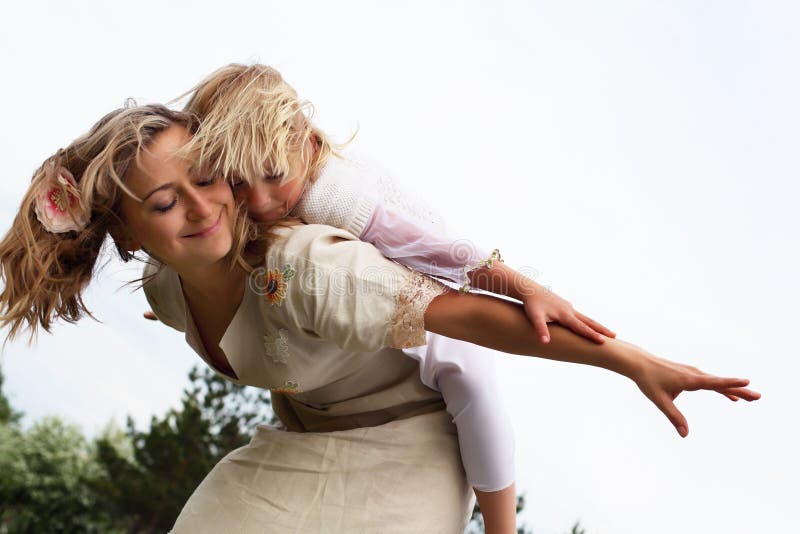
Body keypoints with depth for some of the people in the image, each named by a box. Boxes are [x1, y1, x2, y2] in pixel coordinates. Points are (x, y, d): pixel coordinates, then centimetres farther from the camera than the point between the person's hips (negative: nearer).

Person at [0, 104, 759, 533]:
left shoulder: (304, 266, -34)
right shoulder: (166, 295, -10)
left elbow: (472, 315, -37)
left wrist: (634, 361, -39)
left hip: (403, 451, -6)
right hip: (296, 453, 7)